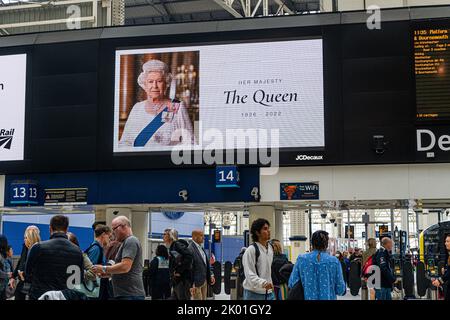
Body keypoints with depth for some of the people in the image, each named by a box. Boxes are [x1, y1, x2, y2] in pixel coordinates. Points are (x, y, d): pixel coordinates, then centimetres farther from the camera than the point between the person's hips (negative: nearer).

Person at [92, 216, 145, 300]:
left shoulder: (131, 241, -10)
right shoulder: (127, 242, 22)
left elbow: (125, 267, -21)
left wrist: (104, 269, -9)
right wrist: (107, 273, 12)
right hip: (123, 294, 10)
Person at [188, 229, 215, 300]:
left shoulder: (201, 248, 11)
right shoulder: (190, 249, -18)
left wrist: (210, 275, 9)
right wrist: (191, 284, -20)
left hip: (204, 280, 9)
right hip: (197, 281, -9)